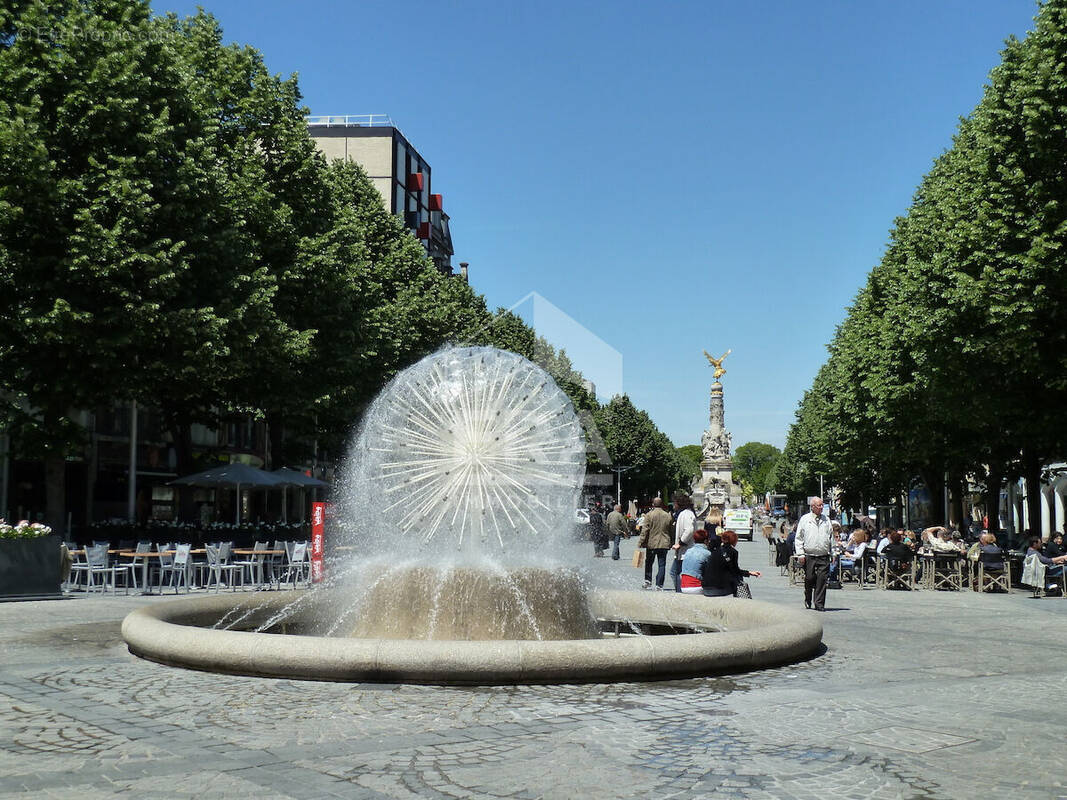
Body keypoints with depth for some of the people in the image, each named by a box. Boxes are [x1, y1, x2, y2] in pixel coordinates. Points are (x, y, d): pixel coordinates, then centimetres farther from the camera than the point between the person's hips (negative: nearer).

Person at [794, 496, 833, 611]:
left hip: (824, 556, 2)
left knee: (822, 580, -5)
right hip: (809, 556, -2)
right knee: (809, 579, 2)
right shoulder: (804, 519, 4)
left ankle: (819, 604, 0)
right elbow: (799, 538, 3)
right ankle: (808, 602, 23)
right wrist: (800, 554, -4)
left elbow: (831, 536, 17)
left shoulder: (826, 520, 12)